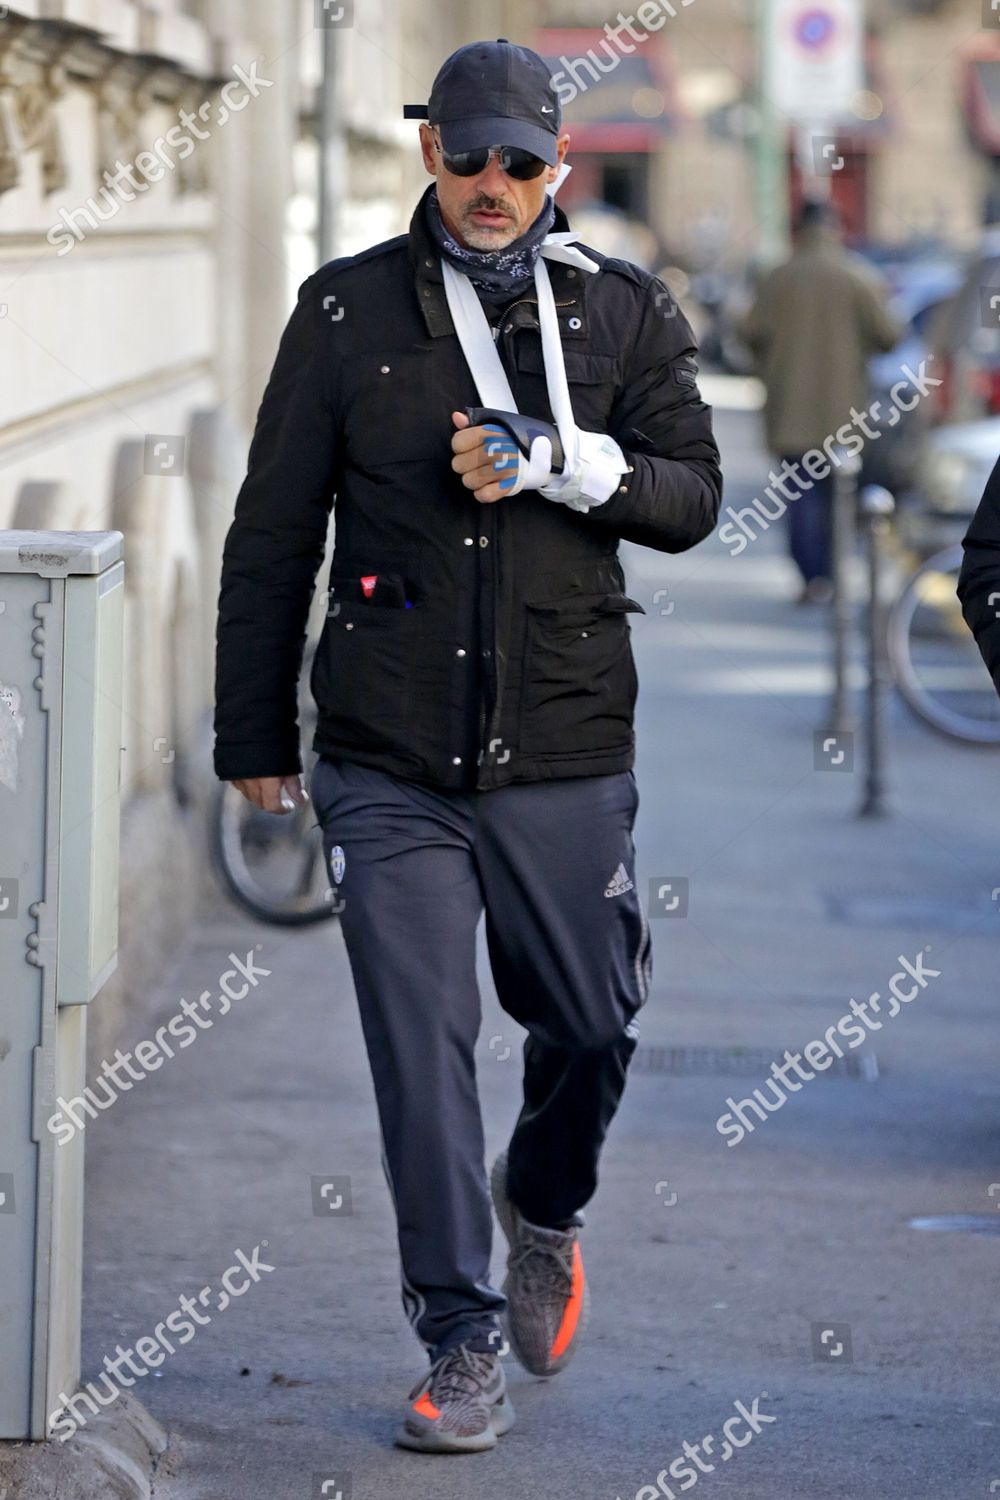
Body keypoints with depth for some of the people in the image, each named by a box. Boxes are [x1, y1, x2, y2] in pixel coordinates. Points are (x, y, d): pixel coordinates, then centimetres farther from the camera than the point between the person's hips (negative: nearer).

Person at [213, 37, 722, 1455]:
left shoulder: (627, 312, 6)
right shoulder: (348, 309, 4)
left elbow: (693, 496, 1)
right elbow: (273, 529, 8)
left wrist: (554, 462, -17)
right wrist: (254, 732, 8)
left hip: (567, 756, 1)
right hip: (389, 764, -1)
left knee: (591, 1030, 9)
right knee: (421, 1049, -4)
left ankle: (543, 1206, 41)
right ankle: (463, 1341, 6)